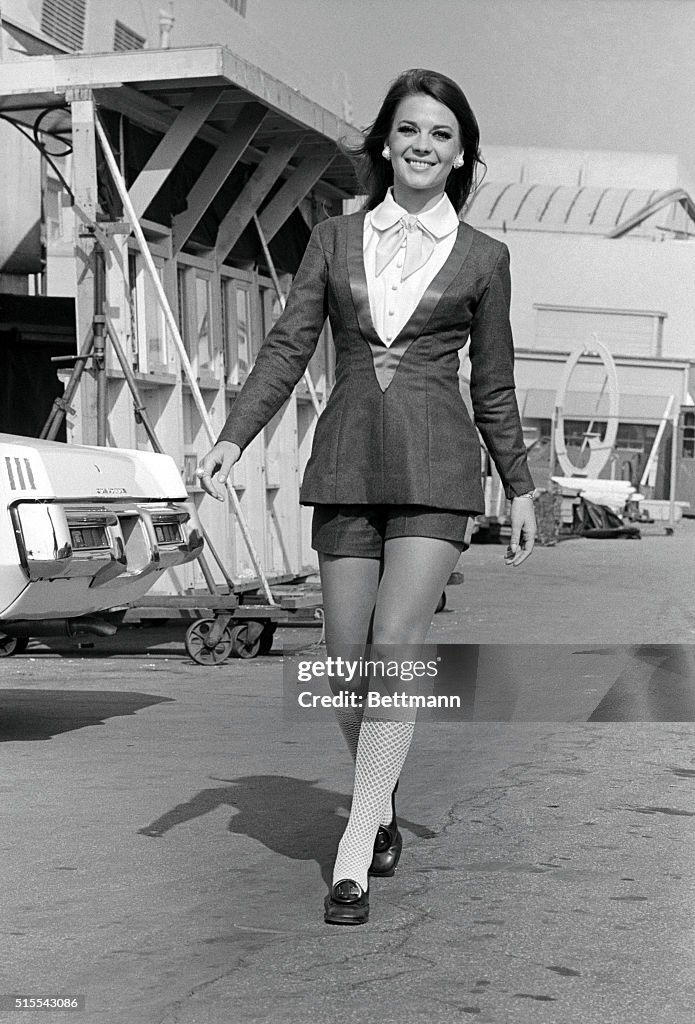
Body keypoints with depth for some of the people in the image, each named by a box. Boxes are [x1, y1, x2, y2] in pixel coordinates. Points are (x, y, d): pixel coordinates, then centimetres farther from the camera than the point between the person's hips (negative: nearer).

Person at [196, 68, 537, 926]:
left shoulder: (482, 258, 7)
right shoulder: (335, 239, 11)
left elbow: (493, 386, 12)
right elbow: (288, 346, 5)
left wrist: (520, 487, 12)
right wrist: (233, 437, -7)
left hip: (435, 466, -2)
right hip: (347, 462, 2)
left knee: (396, 645, -14)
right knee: (346, 657, 2)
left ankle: (353, 855, -12)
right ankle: (381, 810, 27)